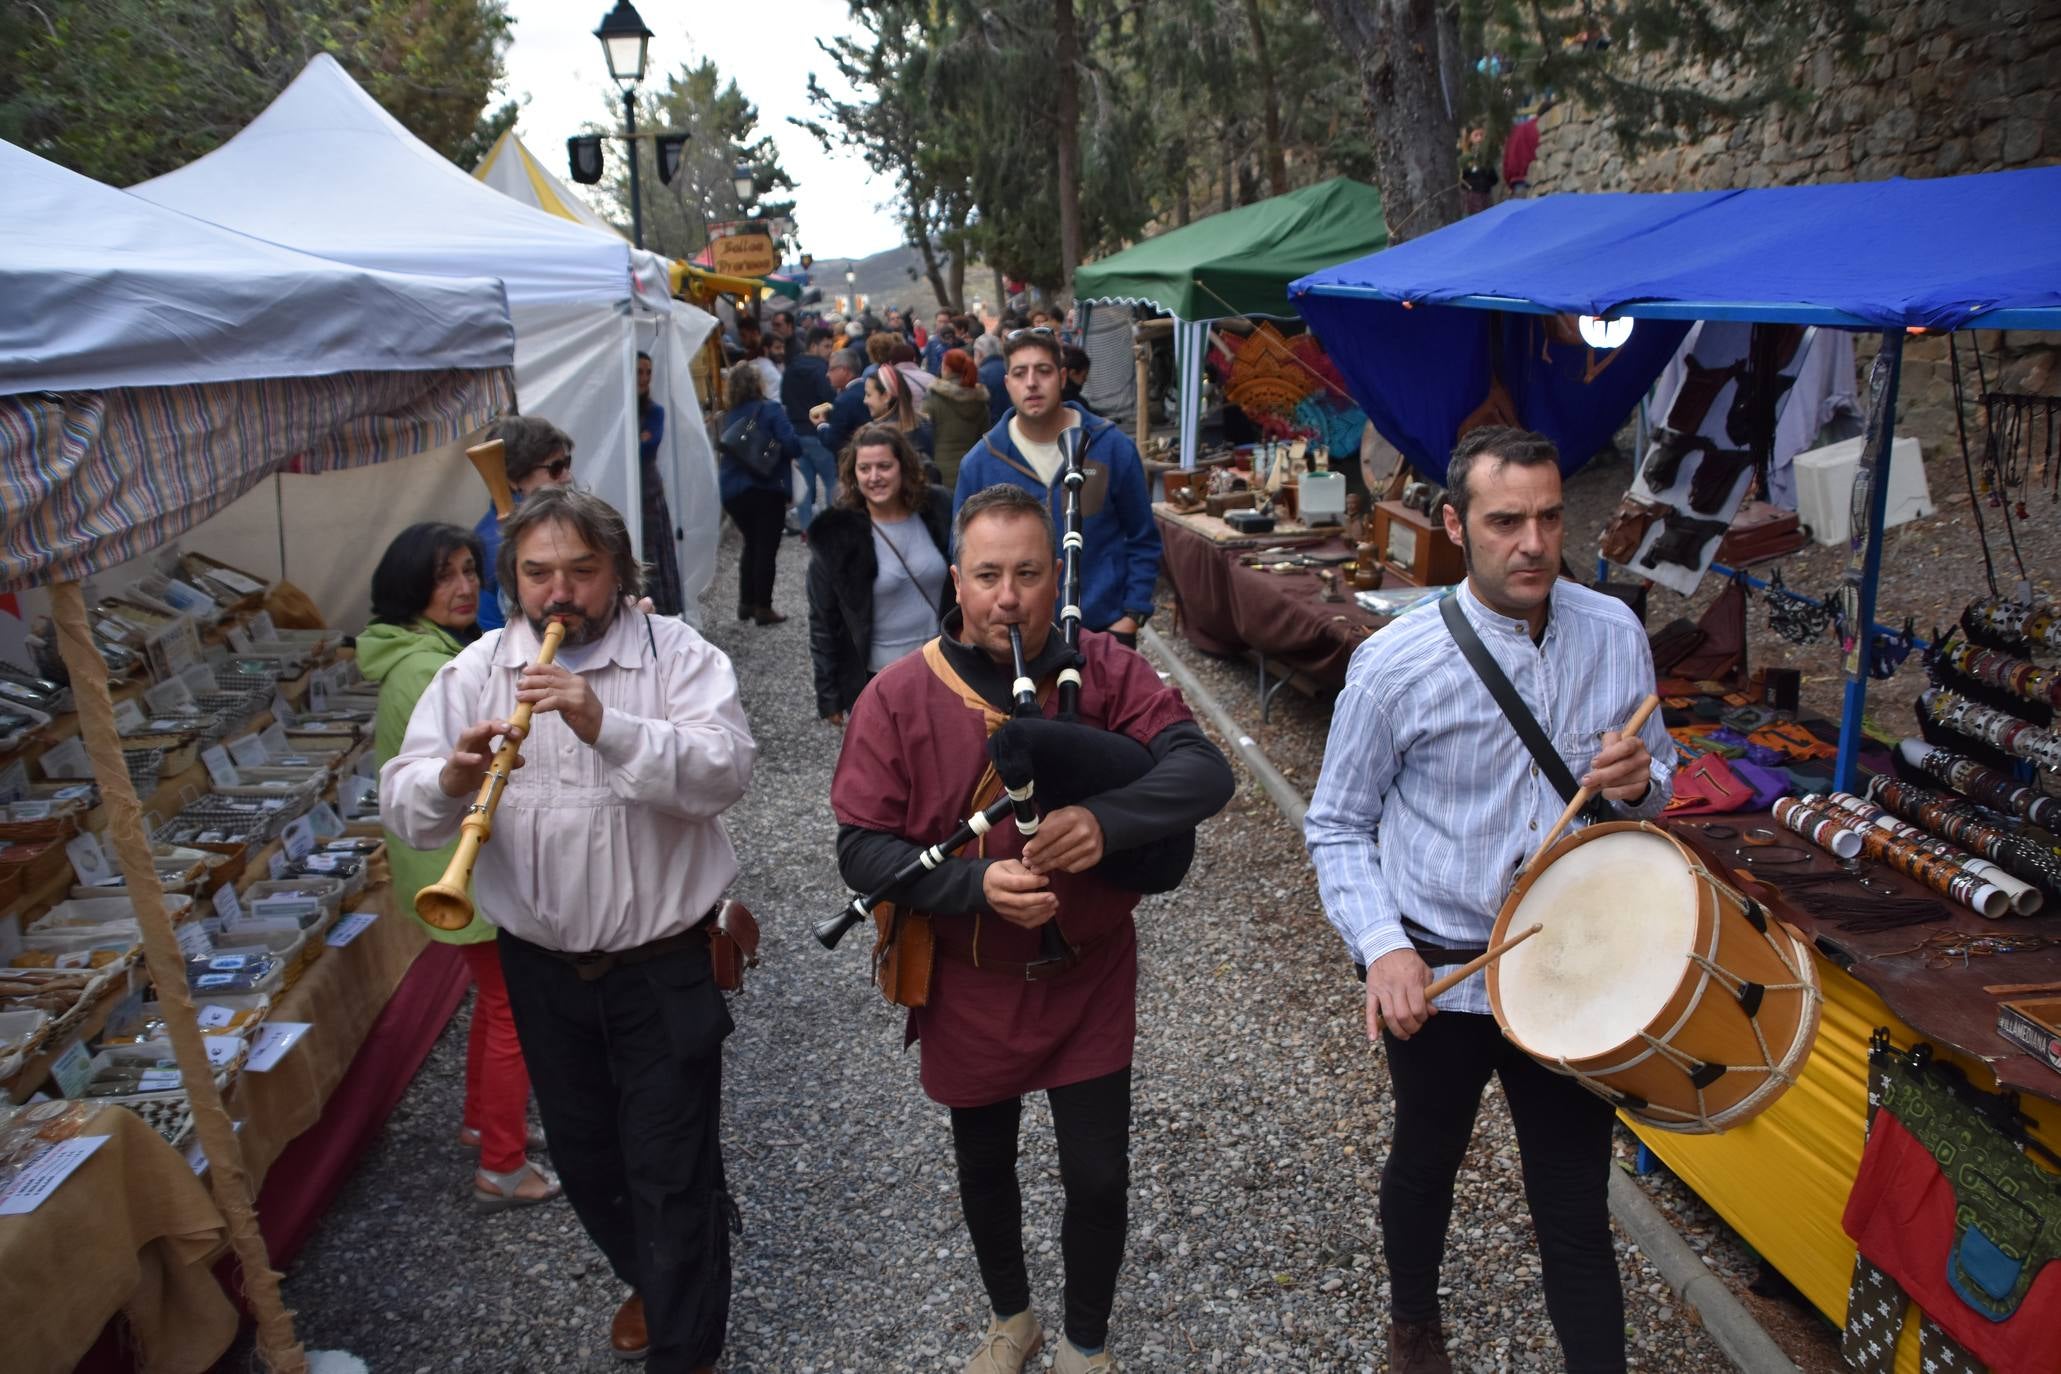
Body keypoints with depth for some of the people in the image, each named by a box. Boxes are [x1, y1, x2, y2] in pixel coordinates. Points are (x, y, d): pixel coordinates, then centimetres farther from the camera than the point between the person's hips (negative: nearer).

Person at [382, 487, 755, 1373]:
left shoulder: (677, 654, -11)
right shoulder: (473, 672, -1)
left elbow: (726, 771, -25)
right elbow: (402, 804, -7)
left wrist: (606, 726, -37)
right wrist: (451, 780, -30)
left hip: (663, 964, -4)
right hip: (541, 966, 4)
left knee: (672, 1166, 5)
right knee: (583, 1155, 22)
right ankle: (647, 1280, 50)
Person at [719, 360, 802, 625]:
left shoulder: (729, 416, 6)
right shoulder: (771, 410, -9)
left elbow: (726, 449, 11)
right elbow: (792, 445, -16)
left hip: (732, 491, 5)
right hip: (766, 488, -5)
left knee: (751, 544, 20)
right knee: (767, 548, 3)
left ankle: (746, 603, 23)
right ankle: (763, 607, 3)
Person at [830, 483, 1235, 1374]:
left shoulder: (1104, 672, -12)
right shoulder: (899, 697, -14)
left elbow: (1205, 773, -22)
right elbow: (861, 848, -14)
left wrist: (1104, 819, -40)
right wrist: (977, 884, -30)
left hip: (1090, 979, 0)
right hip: (968, 989, 1)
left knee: (1098, 1177, 7)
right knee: (984, 1166, 22)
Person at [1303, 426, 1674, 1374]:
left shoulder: (1616, 635, -6)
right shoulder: (1396, 664, -17)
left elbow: (1657, 778, 9)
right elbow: (1336, 827, -7)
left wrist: (1640, 782, -16)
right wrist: (1383, 947, -22)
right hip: (1435, 971, -1)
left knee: (1576, 1205, 8)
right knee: (1427, 1160, 22)